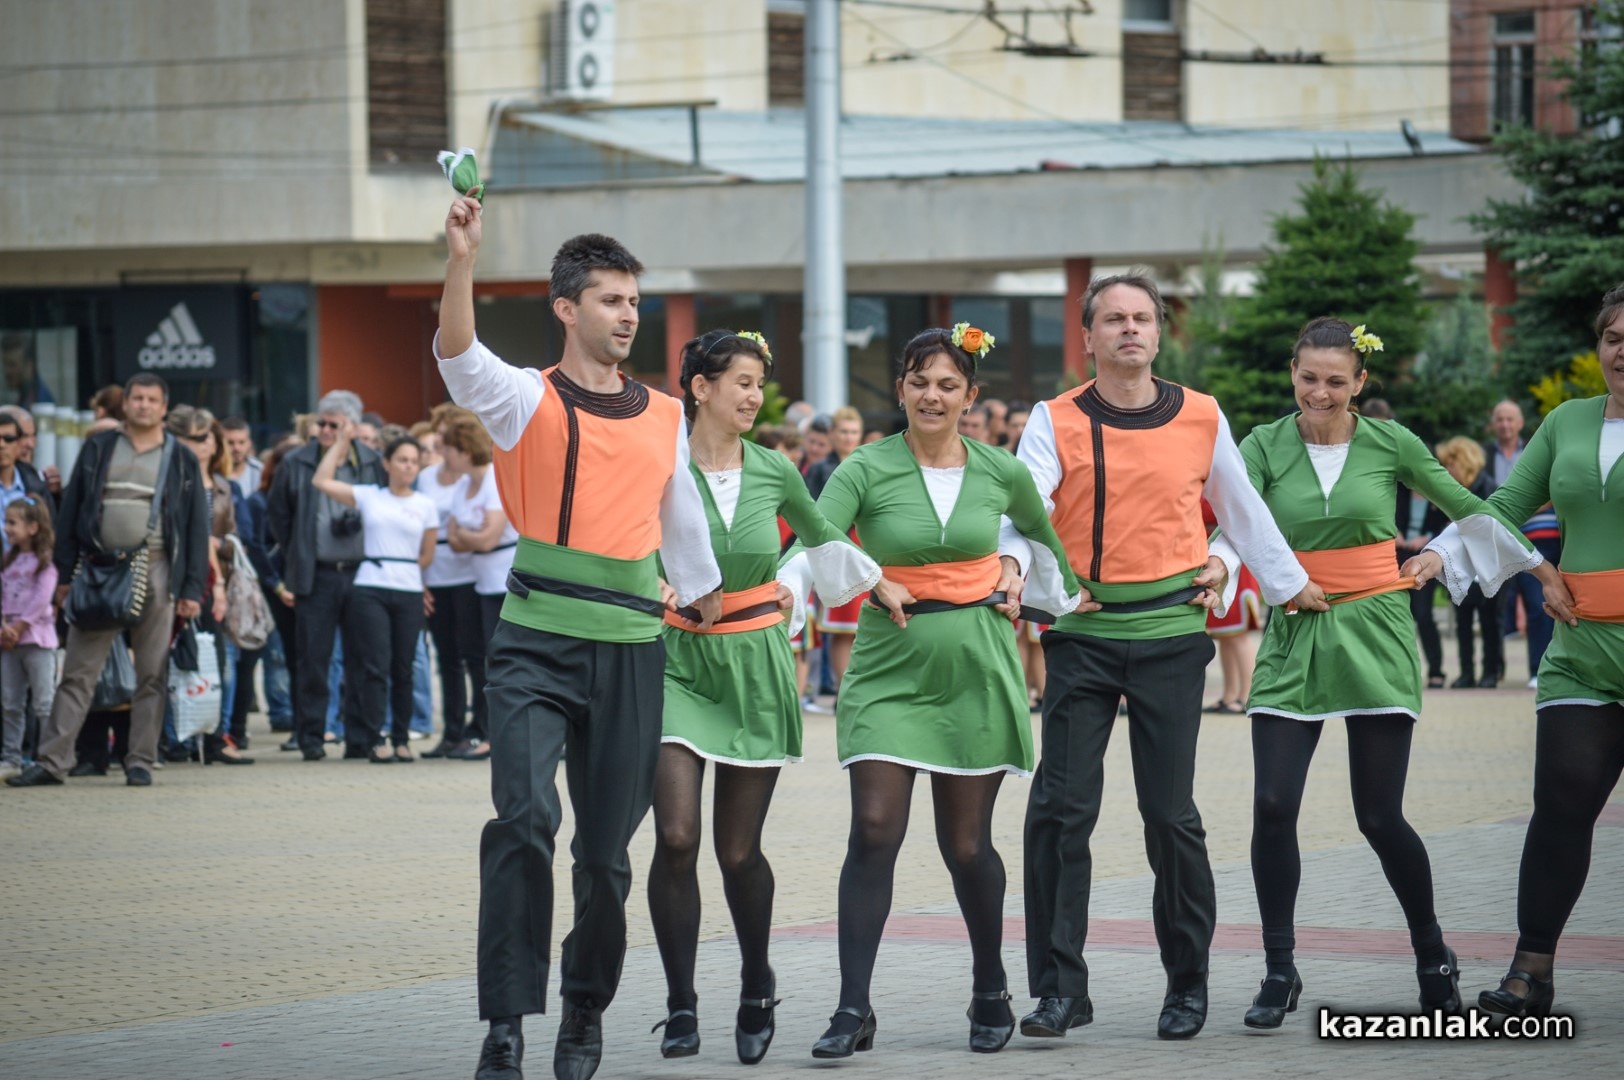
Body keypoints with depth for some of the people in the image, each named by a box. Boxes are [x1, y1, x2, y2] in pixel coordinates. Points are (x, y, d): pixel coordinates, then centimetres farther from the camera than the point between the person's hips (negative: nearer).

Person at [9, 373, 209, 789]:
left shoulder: (181, 462, 8)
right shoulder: (97, 450, 10)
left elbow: (197, 528, 7)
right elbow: (70, 512, 9)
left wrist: (192, 589, -1)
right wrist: (66, 574, 2)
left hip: (156, 573, 0)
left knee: (152, 675, 2)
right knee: (77, 672, -1)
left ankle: (141, 762, 8)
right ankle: (52, 760, -2)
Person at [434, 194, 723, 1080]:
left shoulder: (663, 417, 13)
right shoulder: (530, 400, 0)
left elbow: (682, 524, 26)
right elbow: (458, 356, -20)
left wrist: (706, 606, 29)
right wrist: (461, 262, -36)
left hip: (631, 650, 4)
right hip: (537, 644, -4)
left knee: (607, 849, 7)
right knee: (524, 817, -21)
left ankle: (586, 1009, 27)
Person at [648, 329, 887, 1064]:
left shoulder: (774, 473, 3)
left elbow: (822, 540, 21)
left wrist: (878, 582, 19)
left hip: (754, 665, 2)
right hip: (676, 660, -2)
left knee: (739, 850, 3)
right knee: (677, 836, -15)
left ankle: (756, 988, 27)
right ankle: (680, 1006, -5)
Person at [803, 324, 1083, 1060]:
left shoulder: (1001, 473, 4)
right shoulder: (866, 471, -5)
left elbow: (1044, 535, 24)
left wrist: (1061, 597, 24)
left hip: (975, 663, 1)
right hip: (890, 665, -1)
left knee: (966, 842, 5)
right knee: (875, 829, -13)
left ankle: (991, 991, 26)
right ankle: (853, 1010, -11)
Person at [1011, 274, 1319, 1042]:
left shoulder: (1201, 419, 6)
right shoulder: (1056, 422, 1)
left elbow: (1242, 510, 20)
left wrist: (1292, 584, 23)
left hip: (1170, 633, 1)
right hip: (1081, 635, 0)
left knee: (1170, 814, 2)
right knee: (1061, 809, -6)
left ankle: (1188, 983, 15)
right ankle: (1060, 986, 0)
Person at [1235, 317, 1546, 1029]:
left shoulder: (1389, 444, 0)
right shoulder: (1265, 447, 1)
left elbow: (1468, 510, 10)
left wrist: (1540, 568, 12)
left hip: (1373, 635, -1)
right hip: (1293, 638, 1)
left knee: (1380, 816, -2)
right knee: (1273, 806, -10)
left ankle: (1433, 957, 20)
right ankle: (1279, 972, 2)